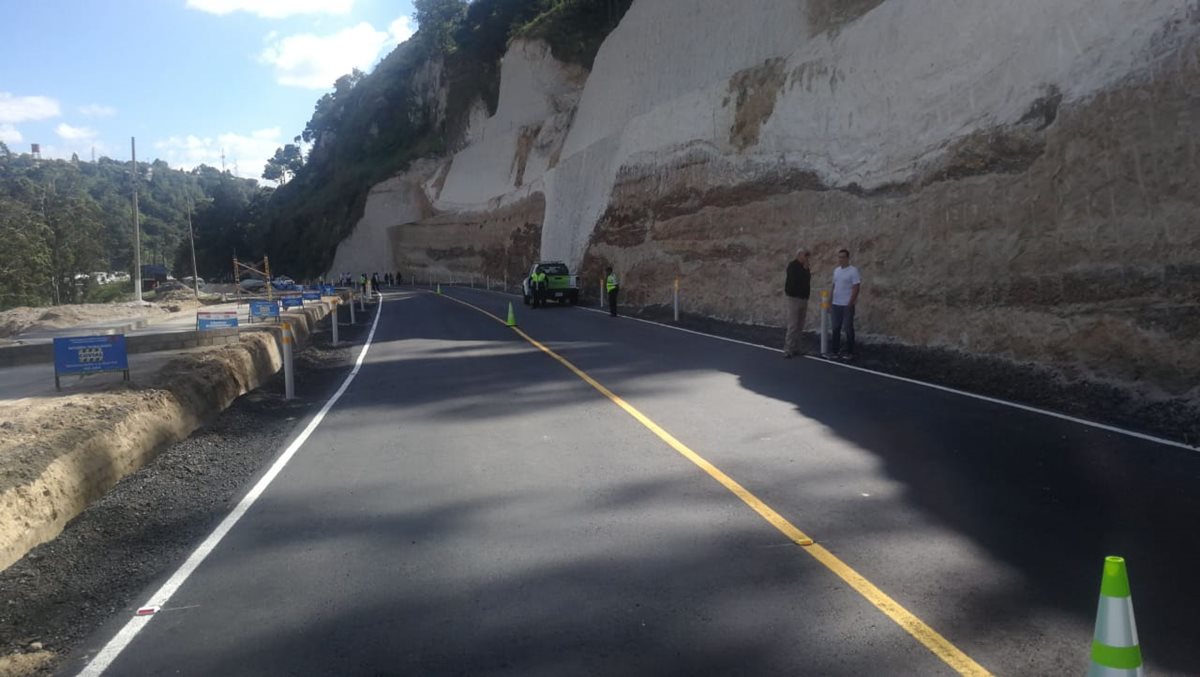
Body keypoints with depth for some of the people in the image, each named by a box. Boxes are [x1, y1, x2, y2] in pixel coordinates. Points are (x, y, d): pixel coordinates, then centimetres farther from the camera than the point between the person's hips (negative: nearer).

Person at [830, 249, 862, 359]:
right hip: (836, 304, 6)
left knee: (848, 328, -1)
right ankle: (834, 350, 16)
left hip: (847, 304, -6)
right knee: (836, 328, 10)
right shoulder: (836, 270, 11)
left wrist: (851, 303, -17)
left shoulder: (853, 271, -10)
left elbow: (856, 287, -13)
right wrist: (830, 299, 13)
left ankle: (850, 352, 5)